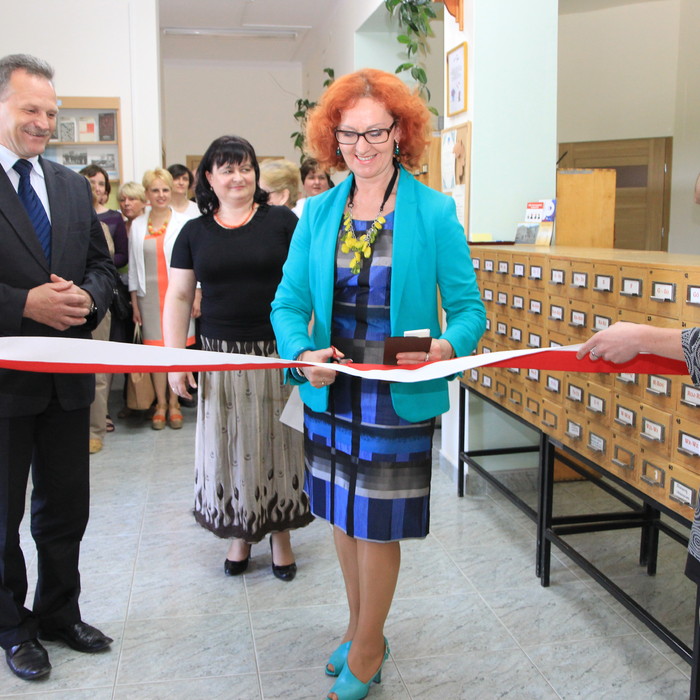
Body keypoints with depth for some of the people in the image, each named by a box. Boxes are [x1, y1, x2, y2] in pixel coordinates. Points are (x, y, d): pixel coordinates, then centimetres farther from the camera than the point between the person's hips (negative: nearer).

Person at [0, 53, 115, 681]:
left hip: (68, 376, 6)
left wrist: (87, 296, -9)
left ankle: (59, 613, 36)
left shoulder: (73, 186, 10)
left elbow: (101, 264, 12)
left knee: (66, 509, 17)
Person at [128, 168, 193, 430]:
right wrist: (134, 300, 6)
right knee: (155, 348, 3)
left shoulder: (182, 223, 0)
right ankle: (160, 403, 13)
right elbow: (133, 265, 10)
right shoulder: (137, 225, 8)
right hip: (149, 295, 2)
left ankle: (174, 403, 10)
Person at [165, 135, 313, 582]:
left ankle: (281, 533, 23)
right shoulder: (195, 232, 7)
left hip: (279, 353, -2)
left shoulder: (282, 221, -1)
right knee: (232, 445, 9)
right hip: (221, 355, 2)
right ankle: (241, 533, 26)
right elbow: (179, 296, 8)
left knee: (278, 442, 7)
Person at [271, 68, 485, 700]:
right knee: (342, 515, 17)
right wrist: (302, 353, -18)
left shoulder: (435, 211, -6)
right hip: (330, 393, 4)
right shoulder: (318, 212, 3)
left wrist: (448, 346, -27)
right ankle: (360, 628, 42)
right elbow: (289, 301, 2)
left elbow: (467, 306, -6)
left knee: (377, 525, 7)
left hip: (400, 400, -4)